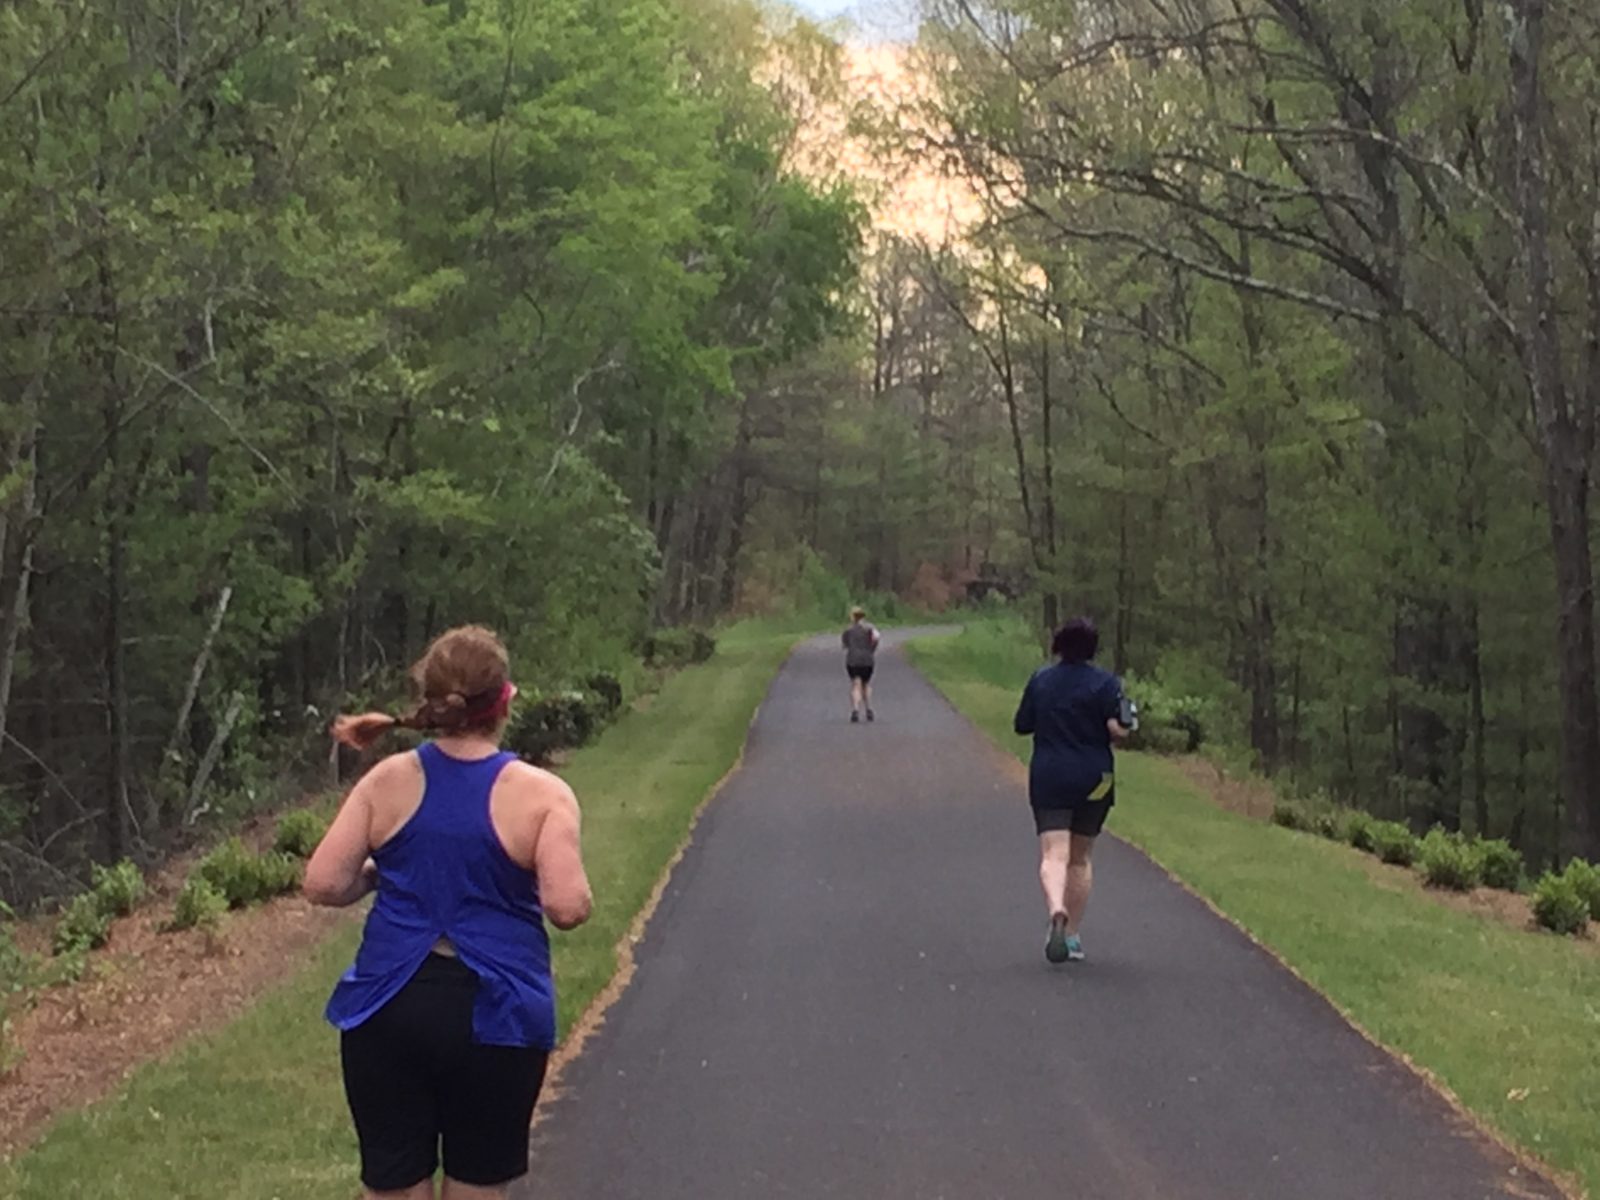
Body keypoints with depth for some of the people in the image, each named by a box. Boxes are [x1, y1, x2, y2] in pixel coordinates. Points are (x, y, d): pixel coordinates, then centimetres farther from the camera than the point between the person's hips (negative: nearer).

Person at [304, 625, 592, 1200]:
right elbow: (568, 908, -16)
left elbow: (323, 884, -4)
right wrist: (512, 886, 5)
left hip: (388, 1008, 2)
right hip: (494, 1015, -2)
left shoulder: (387, 781, -2)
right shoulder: (540, 794, -9)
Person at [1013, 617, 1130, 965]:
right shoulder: (1105, 682, -5)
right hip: (1093, 779, 0)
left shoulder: (1040, 680, 3)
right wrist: (1126, 726, 8)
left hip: (1048, 778, 0)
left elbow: (1022, 725, 8)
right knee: (1081, 858, 13)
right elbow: (1116, 730, -14)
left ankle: (1057, 912, -36)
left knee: (1054, 855, -7)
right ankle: (1073, 936, 15)